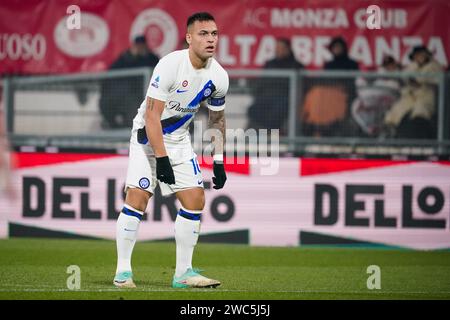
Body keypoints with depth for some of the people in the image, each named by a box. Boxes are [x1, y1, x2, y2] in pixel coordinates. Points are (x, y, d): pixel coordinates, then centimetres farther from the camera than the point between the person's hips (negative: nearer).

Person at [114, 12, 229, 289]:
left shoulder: (219, 77, -6)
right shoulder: (170, 65, -24)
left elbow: (217, 119, 11)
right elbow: (152, 115, -23)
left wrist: (218, 161, 6)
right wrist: (162, 159, -25)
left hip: (180, 139, 6)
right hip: (148, 136, -6)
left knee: (195, 200, -3)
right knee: (138, 197, -15)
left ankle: (183, 273, 7)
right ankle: (123, 271, -7)